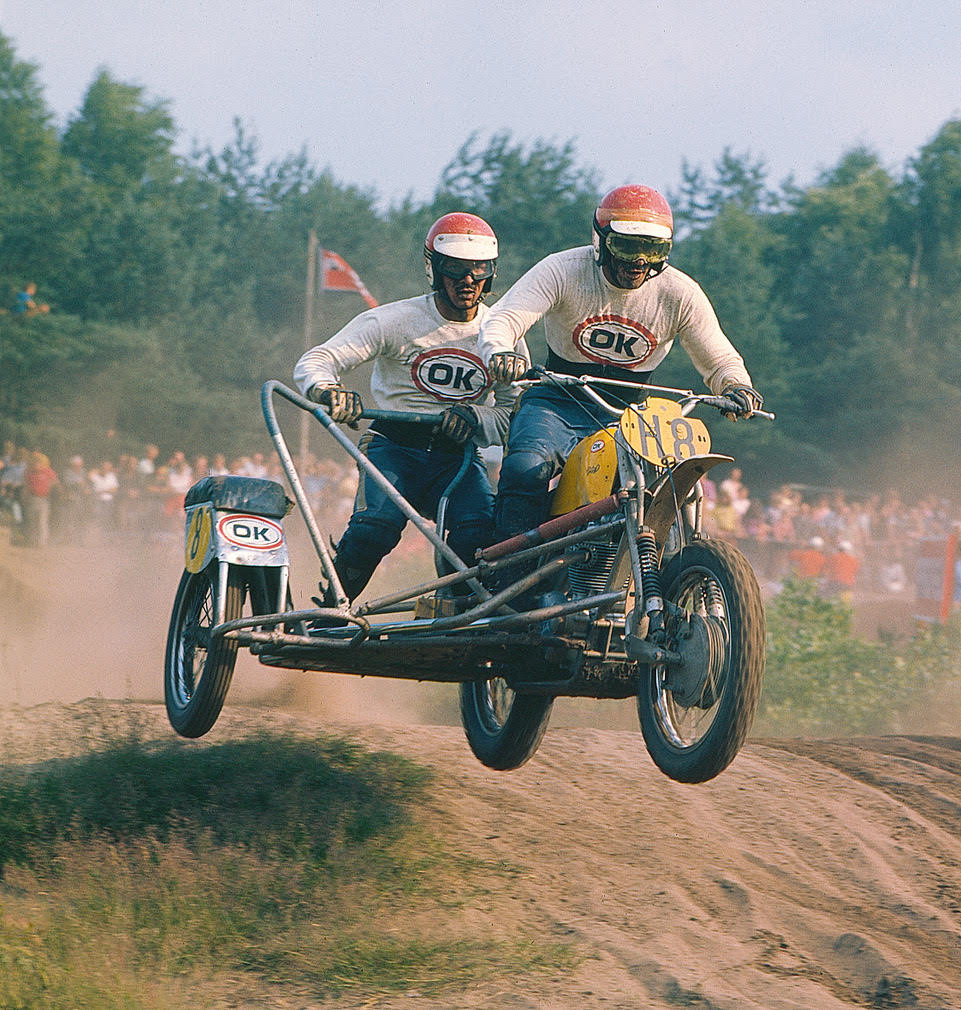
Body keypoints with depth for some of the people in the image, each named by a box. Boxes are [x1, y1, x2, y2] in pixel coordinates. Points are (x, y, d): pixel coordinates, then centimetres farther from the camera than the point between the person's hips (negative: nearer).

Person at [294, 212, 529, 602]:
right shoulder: (394, 320, -4)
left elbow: (515, 413, 6)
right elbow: (314, 362, -9)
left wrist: (473, 419, -17)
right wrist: (326, 390, -34)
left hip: (457, 456, 2)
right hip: (393, 445, -2)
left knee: (480, 528, -30)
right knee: (376, 526, -31)